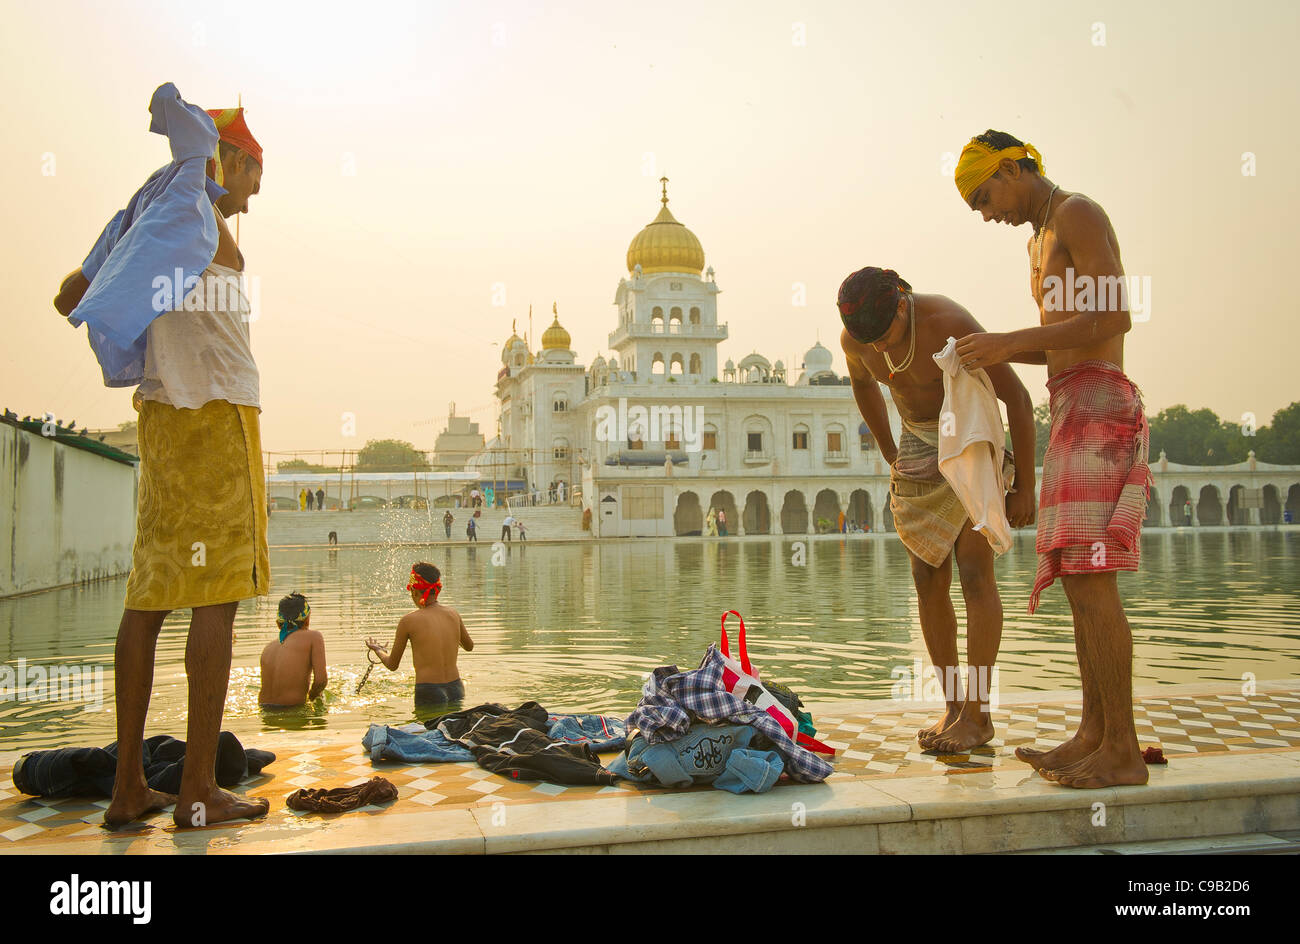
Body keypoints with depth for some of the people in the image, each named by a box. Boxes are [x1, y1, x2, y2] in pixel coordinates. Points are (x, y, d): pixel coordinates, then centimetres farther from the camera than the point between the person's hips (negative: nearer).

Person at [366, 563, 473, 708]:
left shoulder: (408, 621, -7)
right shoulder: (453, 613, 5)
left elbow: (392, 665, 6)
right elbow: (469, 646, 24)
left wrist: (377, 650, 26)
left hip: (429, 696, -4)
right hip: (455, 690, 4)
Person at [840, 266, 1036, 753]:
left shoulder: (950, 323, -29)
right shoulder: (854, 338, -11)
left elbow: (1018, 397, -23)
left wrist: (1024, 485, -20)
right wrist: (890, 454, 15)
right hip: (918, 445, 5)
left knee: (974, 568, -14)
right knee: (928, 578, -1)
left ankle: (977, 713, -9)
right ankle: (953, 708, 7)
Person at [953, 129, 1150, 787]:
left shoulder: (1078, 214, -4)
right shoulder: (1041, 240, 25)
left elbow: (1114, 320, -17)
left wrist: (1009, 340, -16)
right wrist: (1001, 354, 12)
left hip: (1099, 408, -10)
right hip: (1073, 415, 10)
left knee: (1091, 577, -14)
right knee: (1078, 579, 8)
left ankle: (1123, 752, -9)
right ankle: (1094, 734, 13)